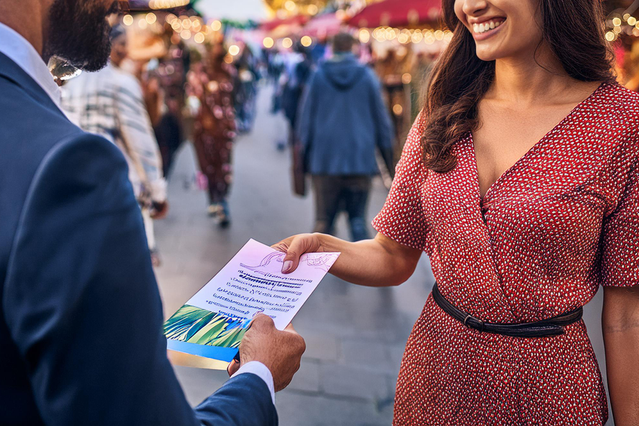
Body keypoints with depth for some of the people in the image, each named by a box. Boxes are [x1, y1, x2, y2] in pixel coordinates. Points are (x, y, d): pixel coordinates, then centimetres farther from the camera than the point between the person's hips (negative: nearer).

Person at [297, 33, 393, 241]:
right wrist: (388, 152, 15)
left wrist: (305, 153, 12)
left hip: (325, 159, 0)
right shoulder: (367, 76, 3)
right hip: (360, 159, 0)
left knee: (323, 219, 6)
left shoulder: (318, 75, 3)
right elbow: (381, 117, 7)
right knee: (358, 218, 7)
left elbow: (306, 116, 5)